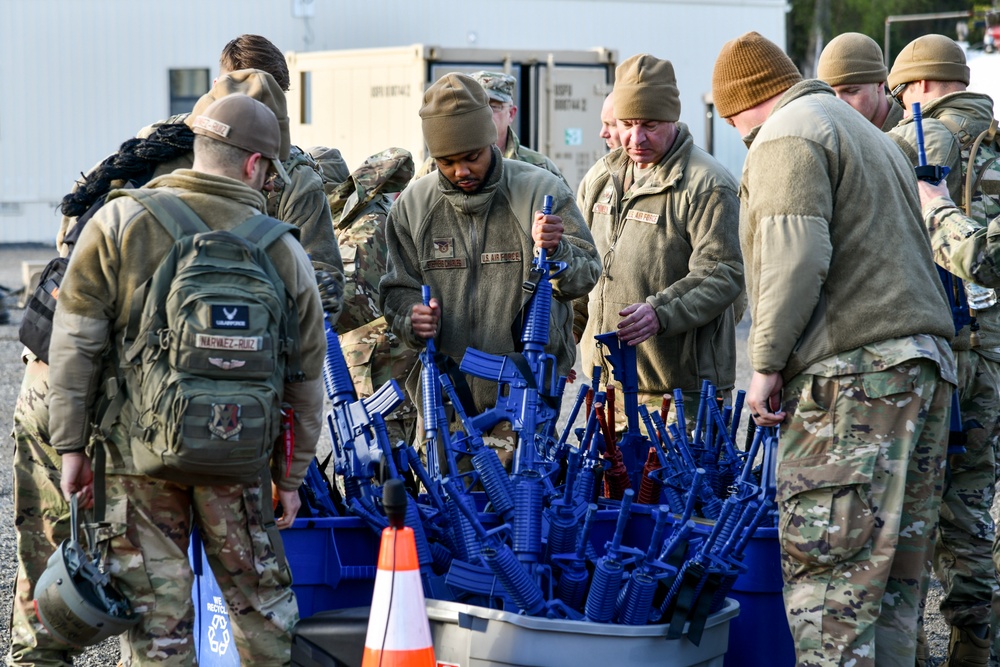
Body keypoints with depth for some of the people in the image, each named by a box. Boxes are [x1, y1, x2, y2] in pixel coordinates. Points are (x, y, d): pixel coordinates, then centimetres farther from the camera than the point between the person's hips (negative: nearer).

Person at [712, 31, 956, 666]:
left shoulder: (787, 134, -2)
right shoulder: (873, 136, 28)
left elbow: (795, 257, -15)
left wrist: (767, 362, -11)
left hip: (852, 372, -9)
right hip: (927, 363, 9)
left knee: (829, 568, -11)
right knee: (897, 571, 9)